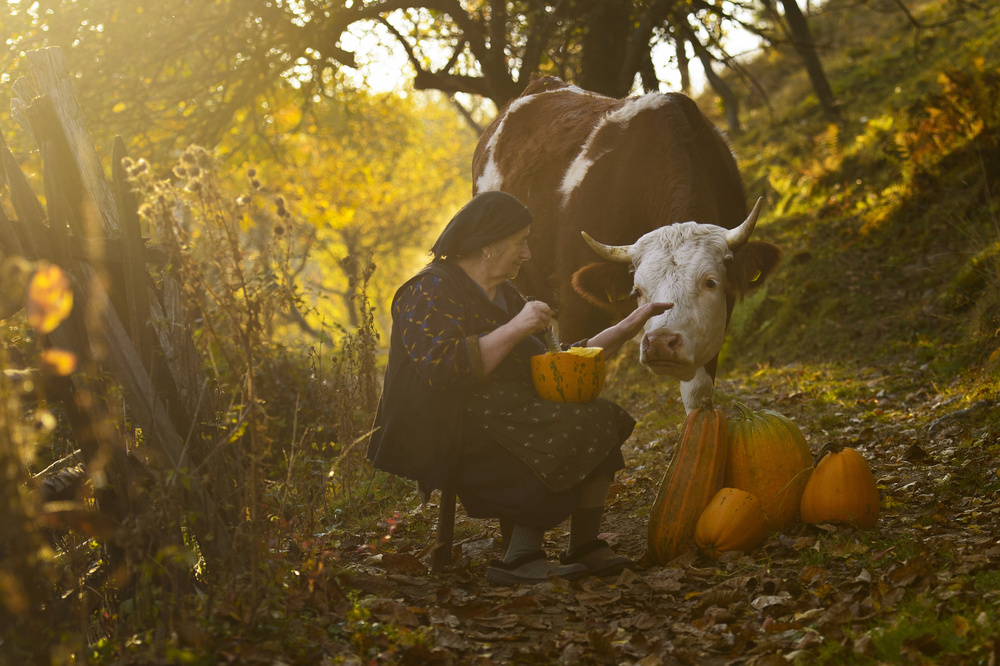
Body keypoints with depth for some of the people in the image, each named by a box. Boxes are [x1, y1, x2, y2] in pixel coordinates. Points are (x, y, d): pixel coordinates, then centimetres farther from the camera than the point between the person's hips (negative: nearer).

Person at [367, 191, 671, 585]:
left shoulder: (505, 295, 21)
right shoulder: (430, 292, -7)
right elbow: (441, 371, -22)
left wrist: (628, 327, 22)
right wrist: (514, 329, -22)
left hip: (510, 416, 9)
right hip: (448, 436, -9)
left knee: (602, 419, -12)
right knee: (573, 433, -25)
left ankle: (585, 545, -12)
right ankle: (520, 558, -23)